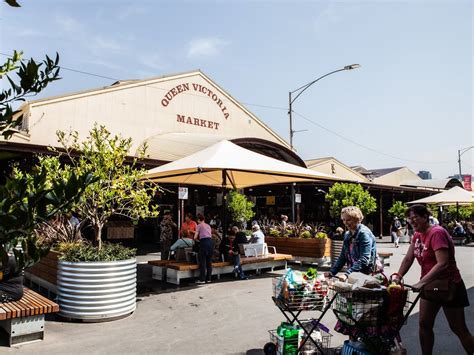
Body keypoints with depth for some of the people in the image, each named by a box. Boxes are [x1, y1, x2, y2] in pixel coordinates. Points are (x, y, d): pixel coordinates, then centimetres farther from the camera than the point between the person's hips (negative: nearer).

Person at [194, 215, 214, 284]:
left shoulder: (199, 225, 5)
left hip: (204, 242, -6)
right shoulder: (208, 225, 22)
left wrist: (197, 239, 21)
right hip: (210, 242, 6)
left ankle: (202, 279, 0)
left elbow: (195, 237, -1)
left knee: (202, 261, -1)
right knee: (209, 261, 10)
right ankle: (209, 278, 15)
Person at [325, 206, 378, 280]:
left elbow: (364, 260, -19)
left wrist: (347, 274, -26)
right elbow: (343, 257, 14)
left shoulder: (364, 233, -11)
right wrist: (331, 272, 2)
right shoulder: (347, 235, 10)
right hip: (352, 274, 6)